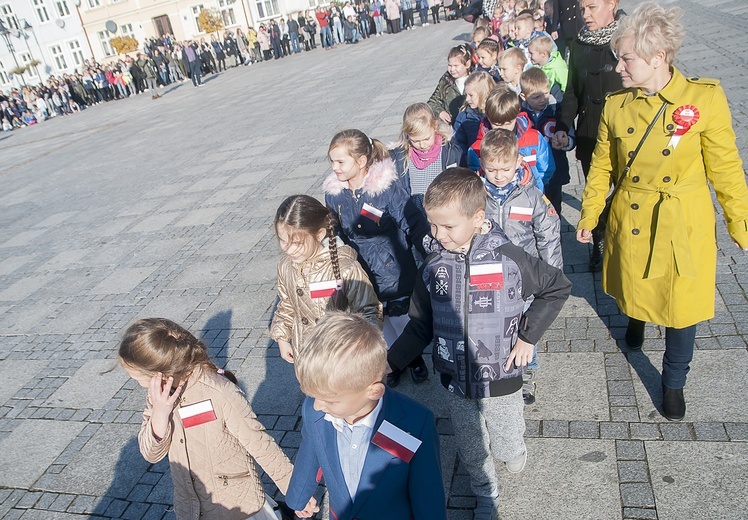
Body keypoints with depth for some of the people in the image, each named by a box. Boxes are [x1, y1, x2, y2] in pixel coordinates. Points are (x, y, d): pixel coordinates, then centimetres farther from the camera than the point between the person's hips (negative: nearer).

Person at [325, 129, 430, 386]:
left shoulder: (388, 187, -23)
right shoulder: (333, 193, -8)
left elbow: (415, 225, -17)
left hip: (394, 273, -4)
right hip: (361, 277, 4)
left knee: (403, 320, 18)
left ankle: (414, 356, 48)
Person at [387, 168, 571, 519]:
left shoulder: (508, 259, -19)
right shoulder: (432, 267, -11)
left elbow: (558, 287, -3)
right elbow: (421, 326, -2)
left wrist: (528, 335, -10)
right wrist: (390, 362, -13)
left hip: (501, 380, -2)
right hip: (454, 384, 2)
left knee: (509, 450, 19)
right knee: (471, 453, 21)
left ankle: (513, 455, 55)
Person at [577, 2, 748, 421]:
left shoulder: (706, 99, -13)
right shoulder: (616, 105, -6)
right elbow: (602, 166, 4)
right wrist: (589, 216, 6)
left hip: (684, 225, -2)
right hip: (630, 223, 2)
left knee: (682, 305, 7)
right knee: (634, 288, 21)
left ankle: (674, 384, 32)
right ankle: (636, 321, 59)